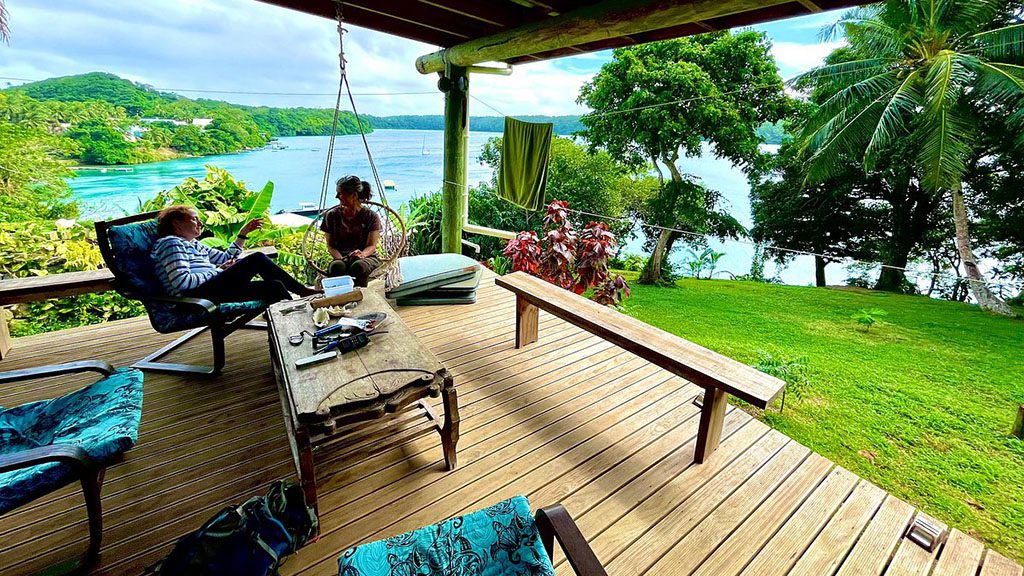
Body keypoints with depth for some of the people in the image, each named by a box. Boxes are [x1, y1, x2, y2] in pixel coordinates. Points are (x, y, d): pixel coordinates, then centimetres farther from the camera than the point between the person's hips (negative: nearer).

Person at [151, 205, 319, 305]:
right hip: (195, 296, -9)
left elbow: (226, 258, 27)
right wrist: (218, 271, -9)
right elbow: (182, 282, -15)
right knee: (257, 259, -17)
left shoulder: (195, 244, 26)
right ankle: (303, 291, -9)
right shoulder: (171, 243, -2)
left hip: (211, 289, 9)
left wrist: (243, 233, 22)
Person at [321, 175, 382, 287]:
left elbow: (372, 246, -5)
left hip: (368, 258, -1)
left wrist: (362, 254, -29)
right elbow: (330, 245, 6)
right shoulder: (332, 215, 8)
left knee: (359, 265, -37)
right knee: (336, 266, -35)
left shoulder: (371, 216, 2)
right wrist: (341, 259, -16)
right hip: (341, 257, 2)